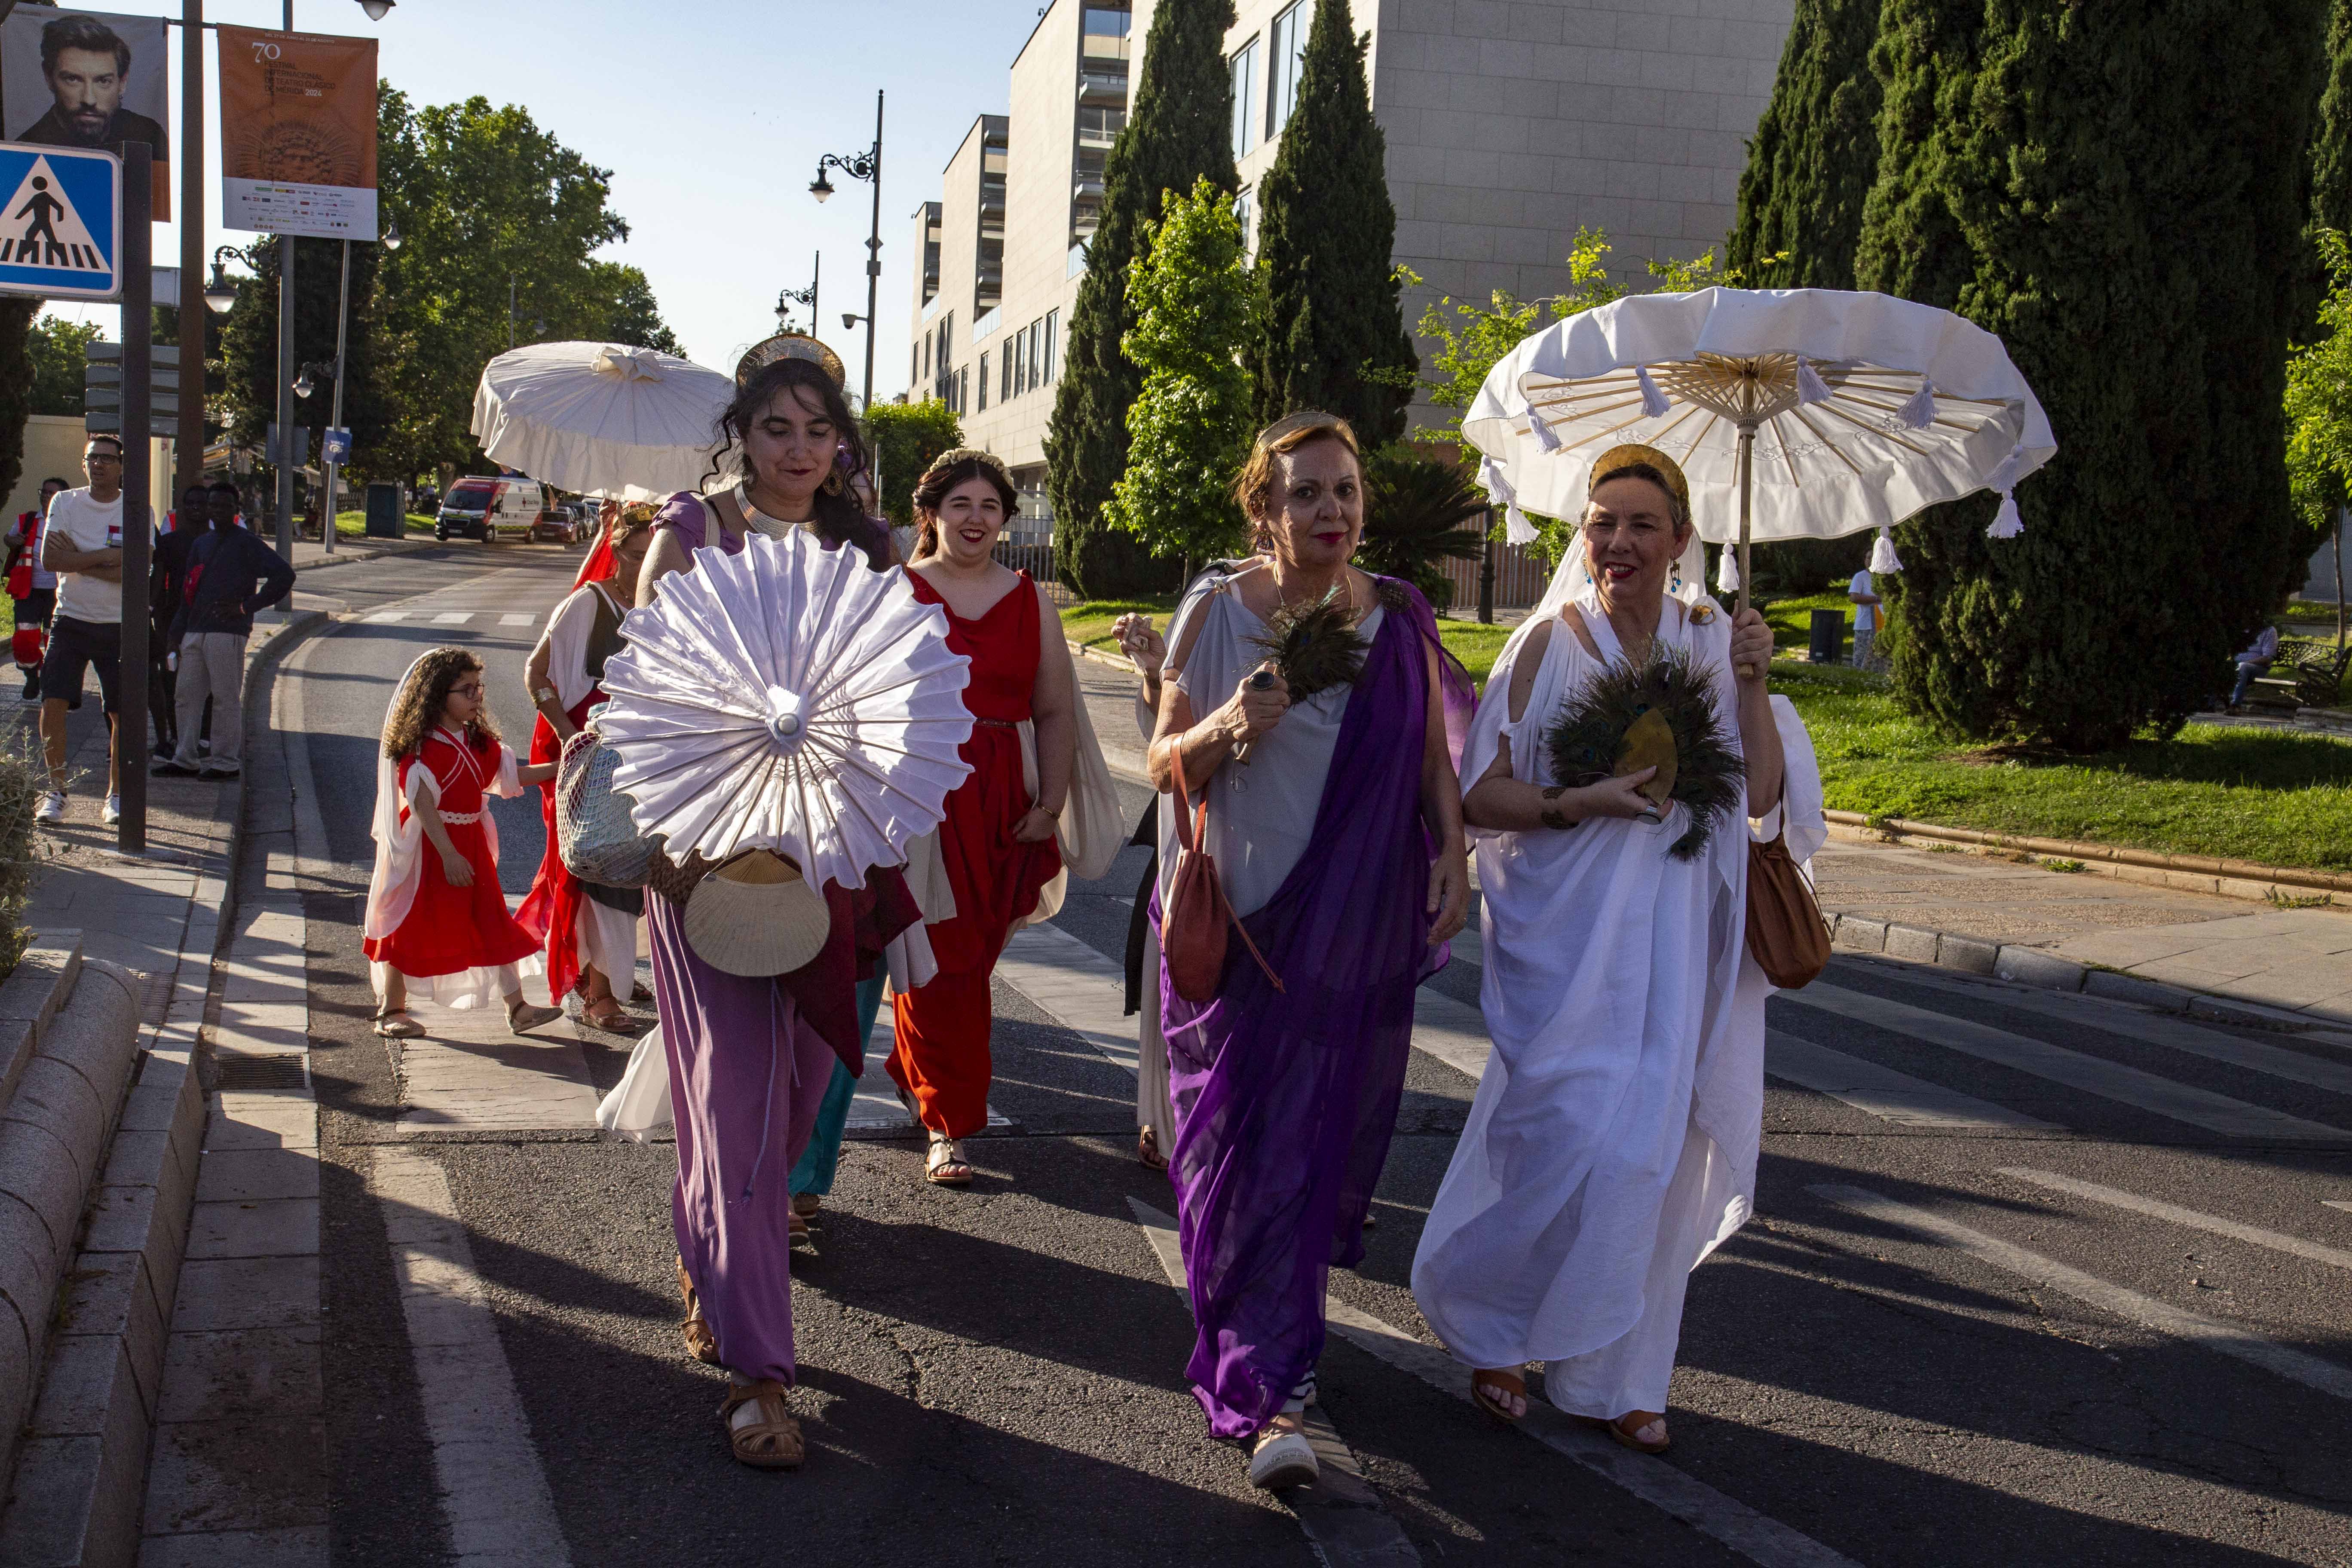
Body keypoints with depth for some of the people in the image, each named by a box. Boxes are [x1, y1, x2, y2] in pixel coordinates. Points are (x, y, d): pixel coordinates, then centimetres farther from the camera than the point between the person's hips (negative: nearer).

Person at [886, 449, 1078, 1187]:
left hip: (1001, 802, 3)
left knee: (975, 956, 8)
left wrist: (1051, 804, 1)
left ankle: (913, 1072, 33)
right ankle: (949, 1123, 5)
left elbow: (1055, 710, 10)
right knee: (938, 963, -4)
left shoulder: (1031, 600, 10)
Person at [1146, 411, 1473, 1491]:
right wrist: (1226, 729, -20)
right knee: (1244, 1138, -3)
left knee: (1318, 1140, 3)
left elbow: (1434, 760, 12)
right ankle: (1269, 1389, 5)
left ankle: (1265, 1378, 19)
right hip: (1238, 917, -1)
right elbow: (1164, 764, 0)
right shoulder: (1215, 613, -1)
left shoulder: (1398, 618, 5)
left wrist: (1452, 854, -2)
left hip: (1357, 925, 2)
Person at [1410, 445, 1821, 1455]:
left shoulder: (1713, 642, 7)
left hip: (1684, 935, 4)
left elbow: (1761, 794, 3)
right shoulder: (1549, 643, -3)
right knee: (1575, 1136, -11)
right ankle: (1488, 1322, 16)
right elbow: (1479, 796, -6)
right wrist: (1583, 802, -20)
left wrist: (1750, 685, -9)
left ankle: (1611, 1378, 22)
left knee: (1654, 1151, 7)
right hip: (1573, 927, -4)